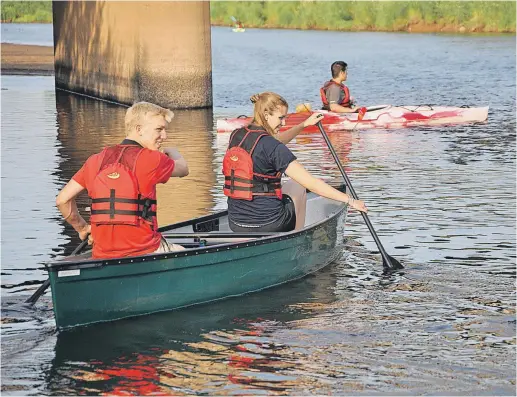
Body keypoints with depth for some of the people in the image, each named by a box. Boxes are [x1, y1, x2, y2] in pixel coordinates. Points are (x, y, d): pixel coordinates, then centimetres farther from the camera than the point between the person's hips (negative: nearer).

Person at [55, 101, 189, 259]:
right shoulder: (150, 159, -6)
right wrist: (172, 152, 37)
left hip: (102, 256, 6)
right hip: (142, 251, -6)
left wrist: (82, 228, 23)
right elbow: (183, 169, 15)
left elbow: (62, 200, 8)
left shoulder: (96, 161, 9)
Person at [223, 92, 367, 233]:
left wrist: (304, 124, 26)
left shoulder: (236, 136, 3)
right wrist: (349, 200, -14)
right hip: (267, 223, -6)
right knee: (297, 186, 26)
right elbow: (311, 183, -18)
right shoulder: (272, 148, -18)